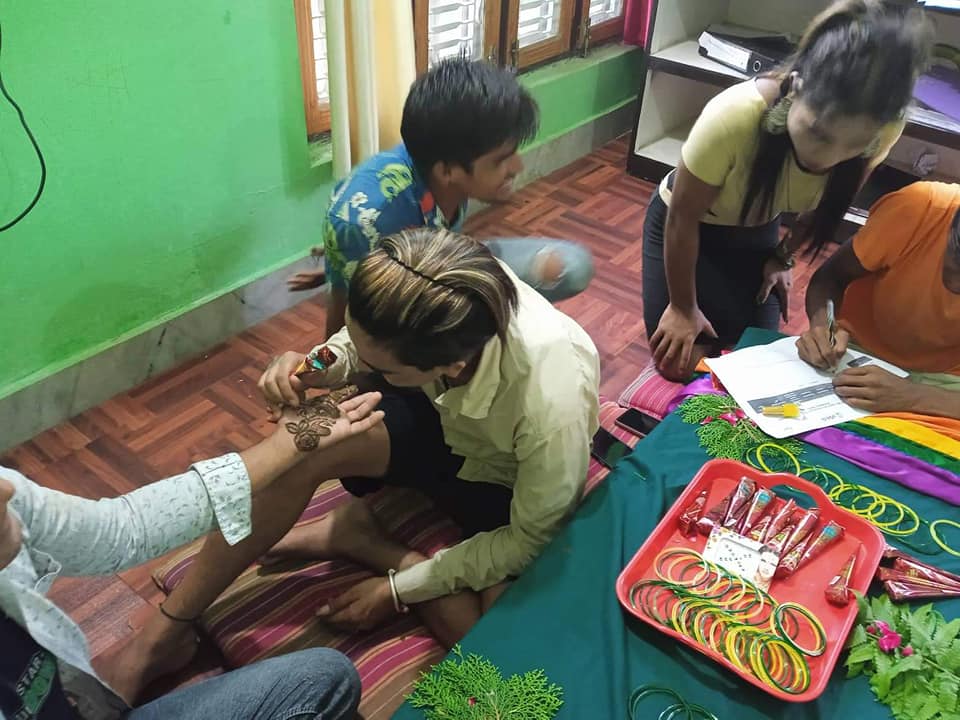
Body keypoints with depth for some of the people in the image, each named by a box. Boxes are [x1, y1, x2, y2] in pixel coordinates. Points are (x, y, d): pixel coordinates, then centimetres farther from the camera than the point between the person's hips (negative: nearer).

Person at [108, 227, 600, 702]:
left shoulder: (552, 408, -41)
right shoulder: (431, 302, -30)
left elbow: (530, 540, -23)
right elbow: (357, 347, -5)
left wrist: (398, 590, -17)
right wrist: (316, 366, -28)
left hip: (511, 488, -3)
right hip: (443, 421, 3)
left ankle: (360, 541, -4)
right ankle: (162, 634, -7)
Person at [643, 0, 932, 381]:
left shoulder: (884, 130, -26)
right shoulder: (733, 118, -40)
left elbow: (828, 202, -3)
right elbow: (683, 219, -24)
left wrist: (783, 257, 7)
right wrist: (684, 307, -13)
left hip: (758, 230, 3)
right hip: (682, 224, -3)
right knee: (679, 363, -7)